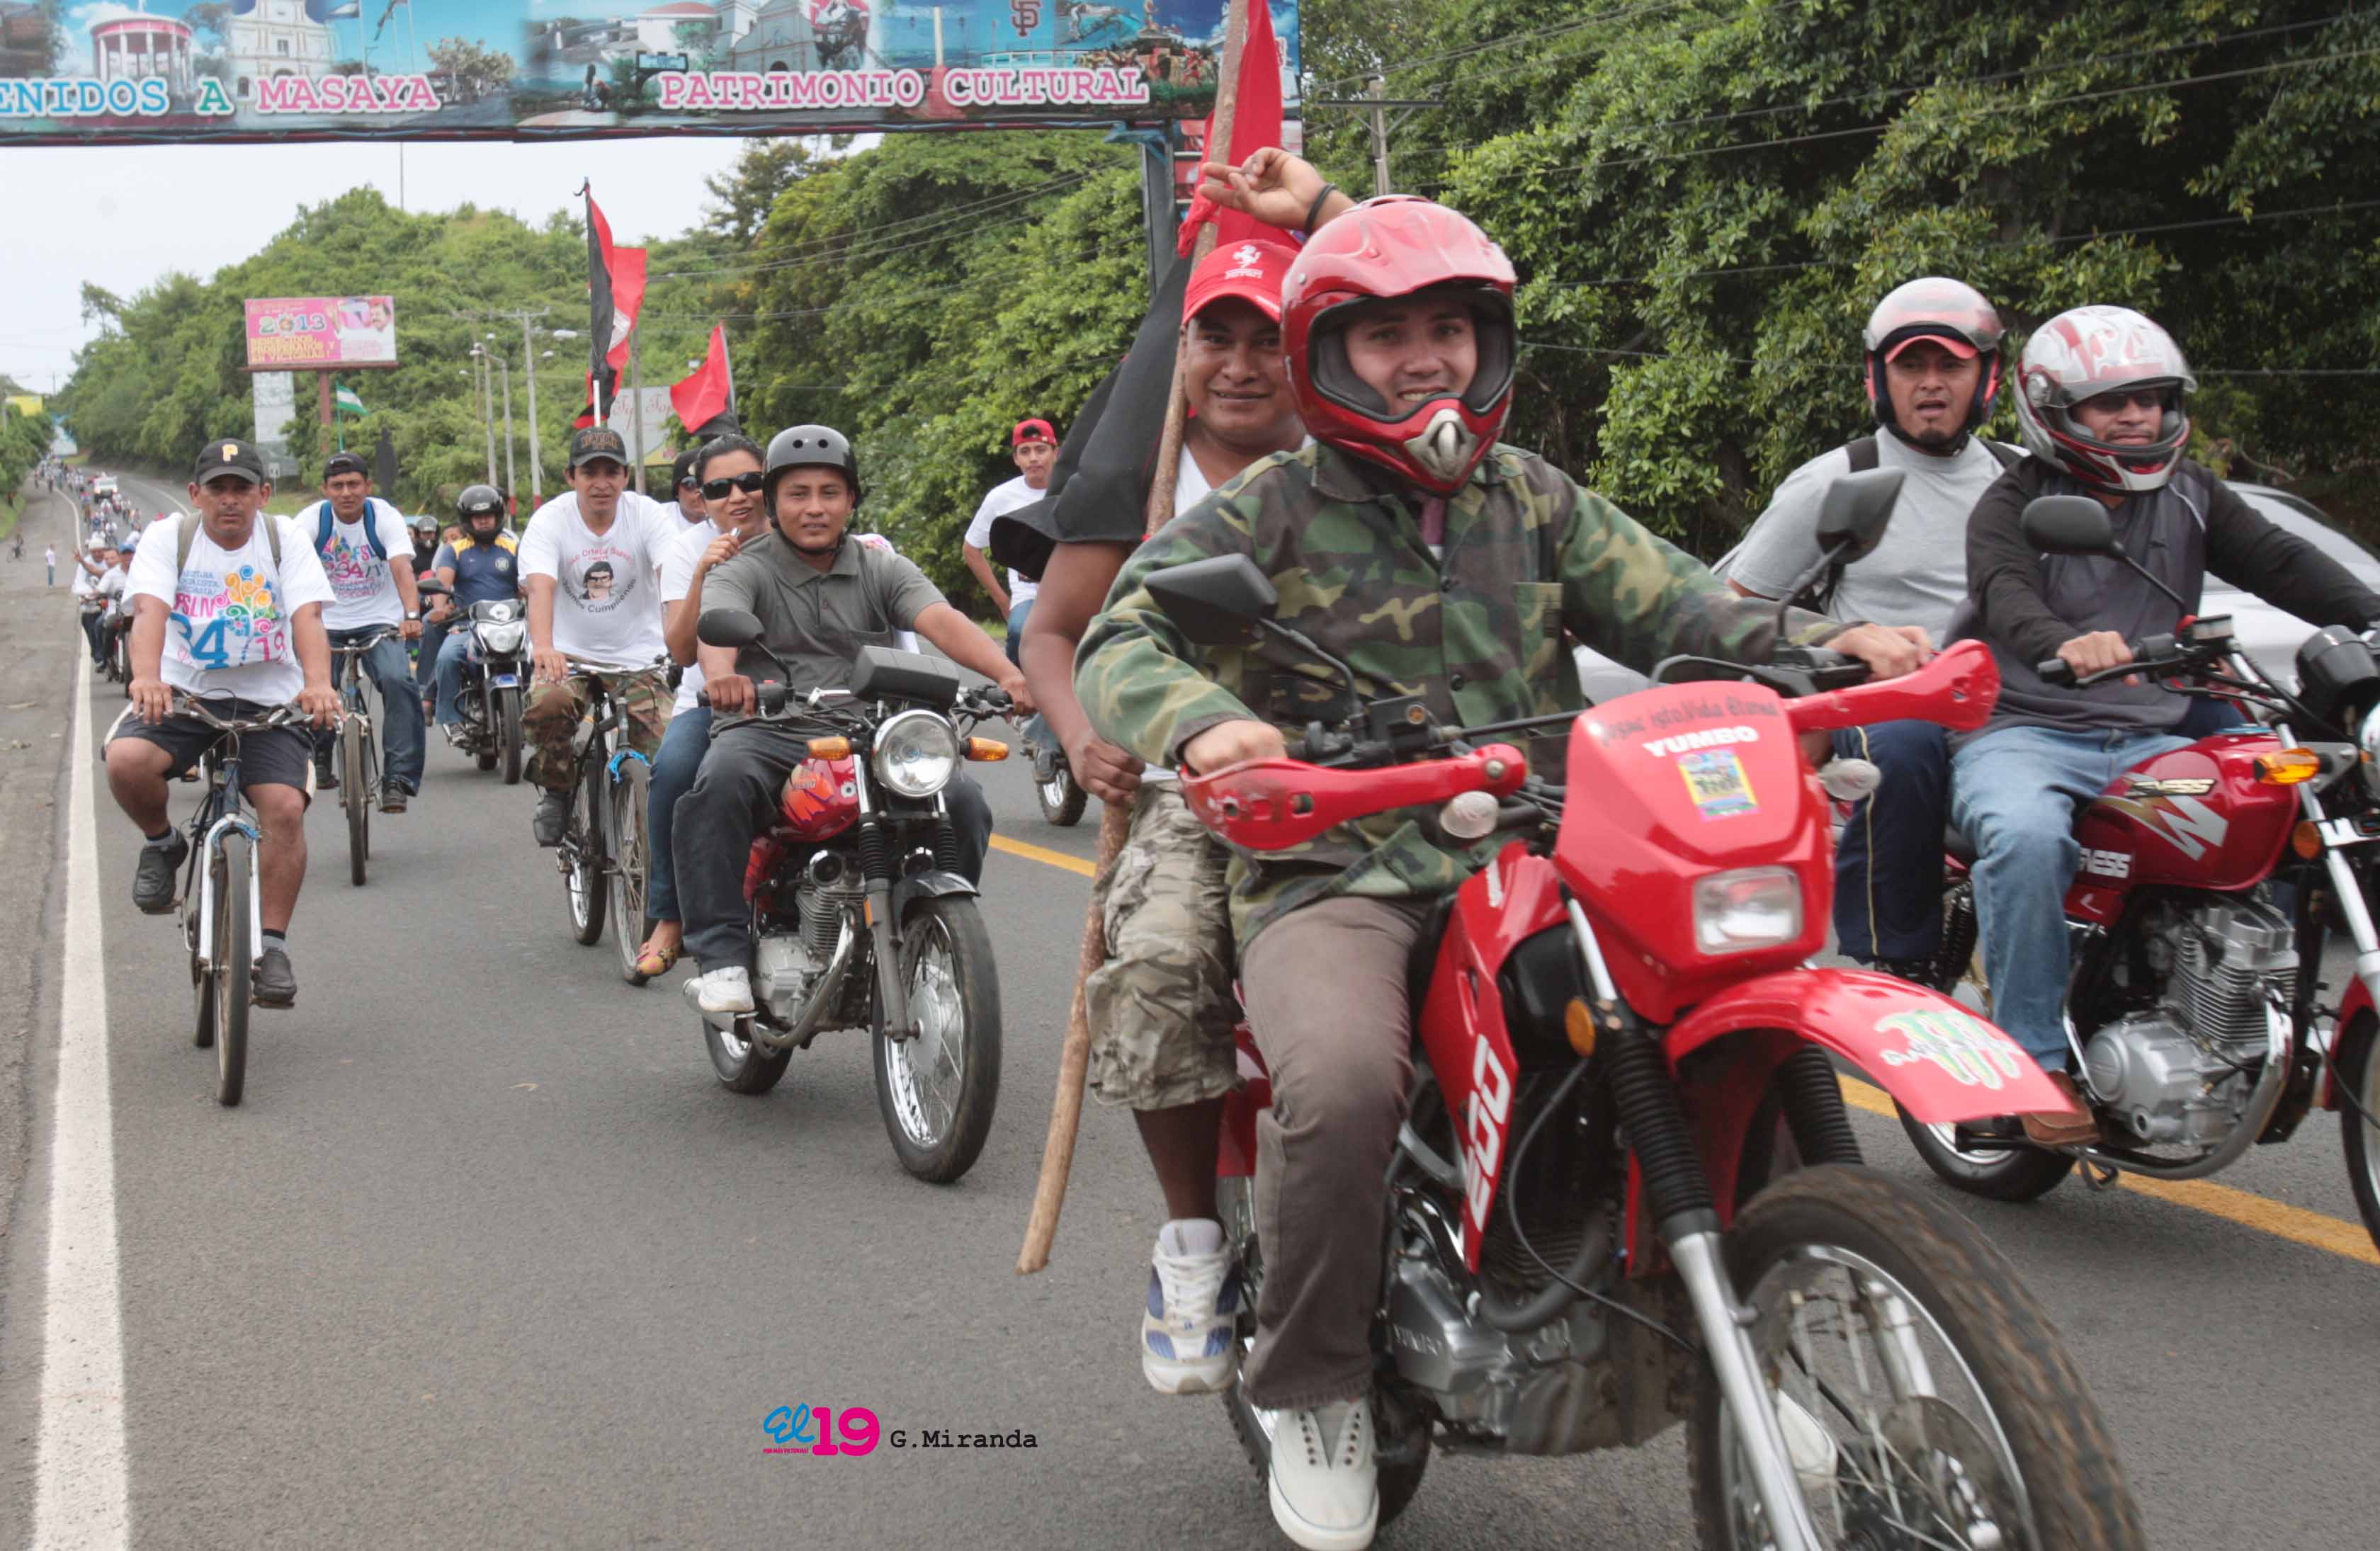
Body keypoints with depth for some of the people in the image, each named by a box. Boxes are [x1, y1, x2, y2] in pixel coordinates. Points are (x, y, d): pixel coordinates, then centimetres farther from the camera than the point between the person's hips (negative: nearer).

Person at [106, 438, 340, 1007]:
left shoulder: (287, 538, -1)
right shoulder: (170, 537, -2)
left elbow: (307, 618, -16)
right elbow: (150, 610, -19)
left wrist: (318, 683, -37)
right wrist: (146, 676, -40)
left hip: (268, 702, 0)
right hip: (183, 693, 0)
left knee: (285, 807, -22)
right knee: (125, 761, -29)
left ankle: (272, 946, -7)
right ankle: (162, 844, 5)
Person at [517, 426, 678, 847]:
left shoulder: (647, 515, -5)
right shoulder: (549, 520, -7)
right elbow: (540, 586, -23)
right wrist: (543, 646, -43)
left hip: (638, 658, 1)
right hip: (569, 654, -1)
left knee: (665, 748, -15)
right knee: (547, 702, -32)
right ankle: (556, 793, -5)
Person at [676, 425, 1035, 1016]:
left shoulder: (882, 569, 13)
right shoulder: (743, 571, 6)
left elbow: (941, 620, -5)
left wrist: (1008, 674, -26)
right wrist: (721, 672, -43)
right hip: (766, 732, -2)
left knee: (963, 801, -19)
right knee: (721, 782, -35)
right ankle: (721, 958, -28)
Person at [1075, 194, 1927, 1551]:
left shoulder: (1533, 500, 18)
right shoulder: (1265, 513, 6)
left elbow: (1669, 605, 11)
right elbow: (1126, 637, -6)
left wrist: (1825, 643, -8)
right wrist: (1201, 720, -30)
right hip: (1337, 878, -4)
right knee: (1343, 1080, -33)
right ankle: (1314, 1390, -7)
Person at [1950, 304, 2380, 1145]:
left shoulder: (2191, 495, 17)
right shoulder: (2014, 504, 1)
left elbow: (2279, 561, 4)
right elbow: (2004, 597, -20)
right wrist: (2066, 645, -44)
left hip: (2151, 740, 5)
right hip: (2023, 732, -5)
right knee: (2027, 837, -36)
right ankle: (2035, 1060, -30)